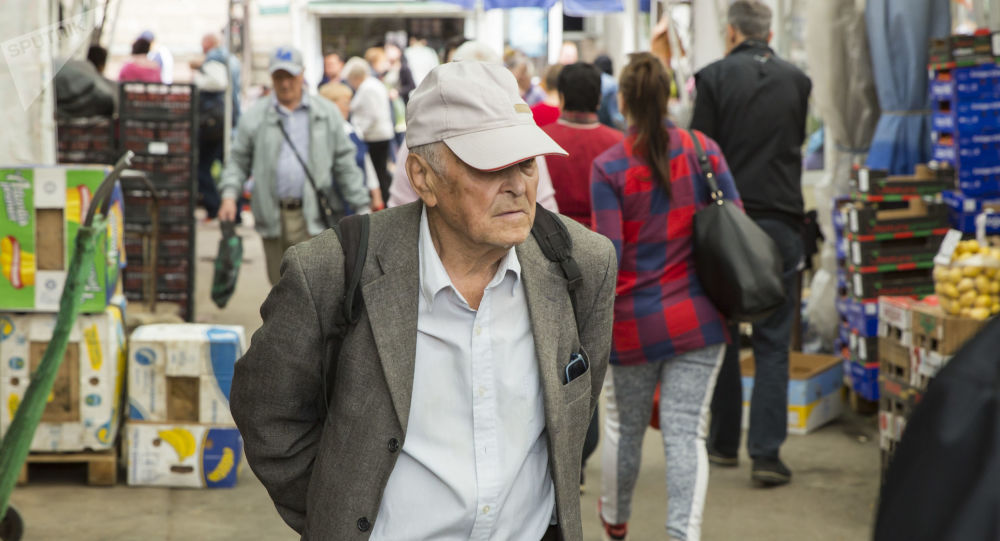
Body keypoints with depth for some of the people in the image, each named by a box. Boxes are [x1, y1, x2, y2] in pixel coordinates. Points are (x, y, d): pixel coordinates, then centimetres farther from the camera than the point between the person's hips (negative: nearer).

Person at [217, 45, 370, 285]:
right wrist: (229, 195, -6)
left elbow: (345, 164, 10)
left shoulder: (327, 113, 8)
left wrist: (362, 207, 6)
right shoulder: (255, 116, 9)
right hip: (273, 219, 2)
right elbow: (238, 160, 11)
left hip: (314, 218, -2)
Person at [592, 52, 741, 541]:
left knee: (624, 426, 17)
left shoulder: (608, 166, -10)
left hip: (633, 322, -1)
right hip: (699, 319, 1)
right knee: (686, 431, 2)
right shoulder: (703, 150, -1)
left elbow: (607, 254, -14)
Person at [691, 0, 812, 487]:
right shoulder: (797, 81, 4)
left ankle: (724, 442, 21)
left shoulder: (714, 77, -5)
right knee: (773, 342, 4)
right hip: (781, 221, 1)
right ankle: (766, 452, -2)